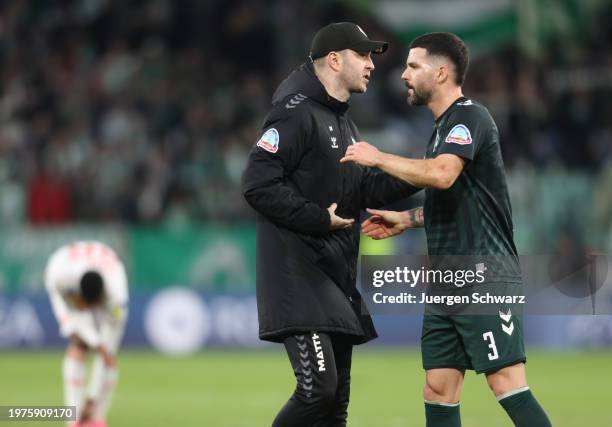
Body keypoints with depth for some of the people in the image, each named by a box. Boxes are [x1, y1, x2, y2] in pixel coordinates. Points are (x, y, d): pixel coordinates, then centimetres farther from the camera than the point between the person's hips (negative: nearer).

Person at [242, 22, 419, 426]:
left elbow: (364, 189, 18)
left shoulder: (345, 124, 19)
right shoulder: (296, 113, -12)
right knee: (317, 389, -18)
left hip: (337, 273, 10)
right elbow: (258, 184, -19)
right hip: (298, 272, -10)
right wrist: (318, 218, -18)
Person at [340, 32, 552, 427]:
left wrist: (378, 158, -16)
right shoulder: (444, 127, 21)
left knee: (507, 383, -16)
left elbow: (442, 174, -28)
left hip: (485, 276, -10)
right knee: (438, 391, 5)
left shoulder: (469, 117, -10)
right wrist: (407, 220, 20)